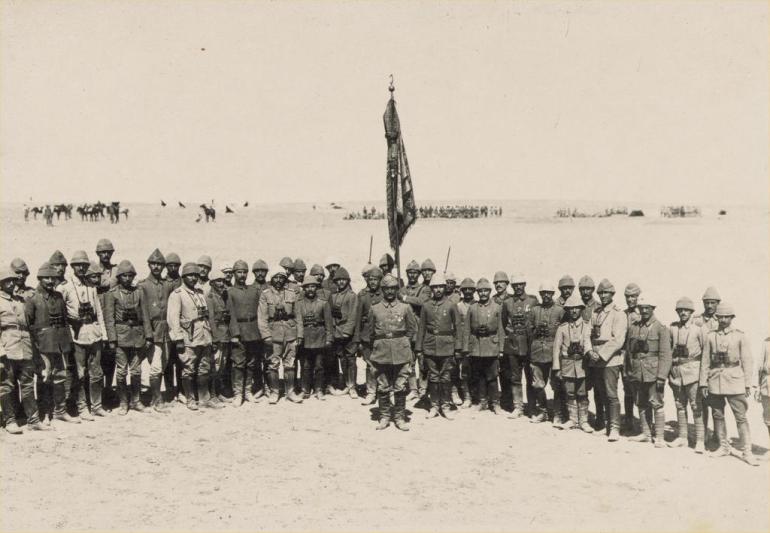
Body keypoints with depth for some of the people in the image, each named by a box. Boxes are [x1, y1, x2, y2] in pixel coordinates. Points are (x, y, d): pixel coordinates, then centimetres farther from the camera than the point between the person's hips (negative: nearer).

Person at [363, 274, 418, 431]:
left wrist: (403, 345, 6)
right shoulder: (374, 309, 5)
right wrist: (372, 349, 9)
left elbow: (412, 330, 9)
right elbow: (369, 332, 11)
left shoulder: (405, 308, 3)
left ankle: (399, 417, 13)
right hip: (381, 353, 1)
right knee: (382, 387, 6)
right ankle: (384, 416, 17)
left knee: (400, 387, 2)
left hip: (401, 353, -1)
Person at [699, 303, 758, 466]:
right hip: (715, 380, 2)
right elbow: (705, 361, 7)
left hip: (734, 380, -2)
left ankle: (747, 451, 2)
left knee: (741, 417, -3)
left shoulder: (740, 336, 1)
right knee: (718, 416, 9)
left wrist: (748, 384, -2)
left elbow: (746, 361, 2)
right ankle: (723, 447, 21)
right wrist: (703, 383, 4)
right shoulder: (710, 336, 6)